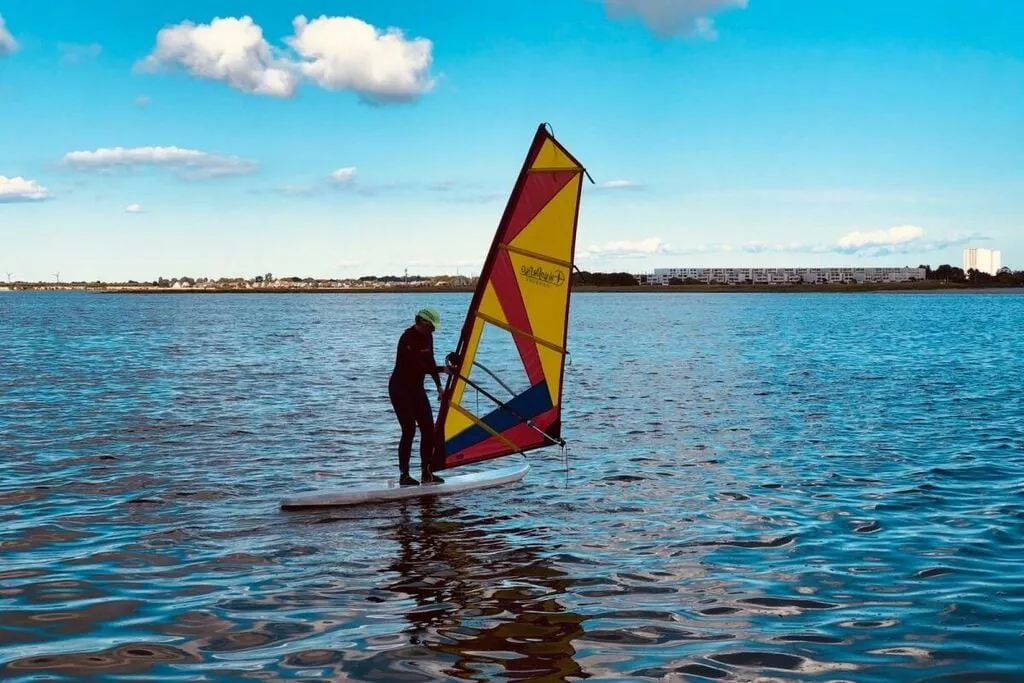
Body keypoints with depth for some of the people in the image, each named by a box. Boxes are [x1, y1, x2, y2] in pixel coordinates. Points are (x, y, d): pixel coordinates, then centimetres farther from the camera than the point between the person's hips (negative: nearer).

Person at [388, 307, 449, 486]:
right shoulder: (408, 339, -20)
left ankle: (426, 472, 5)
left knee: (428, 428, 0)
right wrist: (442, 369, -28)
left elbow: (430, 362, 14)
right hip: (400, 389, -8)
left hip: (416, 388, 8)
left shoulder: (427, 337, 6)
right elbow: (417, 366, -27)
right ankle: (404, 475, -5)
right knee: (409, 430, -12)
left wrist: (439, 386, 11)